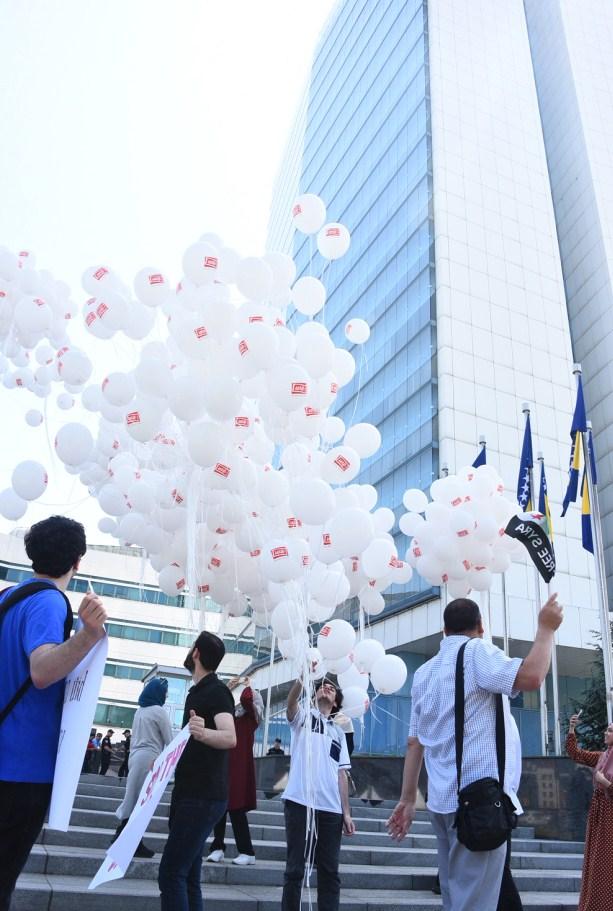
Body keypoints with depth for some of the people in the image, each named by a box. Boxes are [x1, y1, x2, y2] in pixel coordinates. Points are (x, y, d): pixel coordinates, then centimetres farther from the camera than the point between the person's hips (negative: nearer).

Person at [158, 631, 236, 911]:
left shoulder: (217, 691, -15)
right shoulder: (197, 691, 15)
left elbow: (230, 738, -33)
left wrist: (203, 733, -51)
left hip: (204, 796, -10)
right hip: (190, 793, 10)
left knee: (170, 873, -13)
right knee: (187, 876, 10)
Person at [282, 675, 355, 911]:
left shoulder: (338, 733, 22)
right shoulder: (302, 716, 9)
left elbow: (341, 774, 17)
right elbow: (291, 700, -16)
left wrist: (346, 813, 8)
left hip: (331, 809, 4)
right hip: (300, 803, -4)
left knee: (330, 872, 6)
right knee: (295, 869, 1)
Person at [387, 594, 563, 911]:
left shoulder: (424, 672, 15)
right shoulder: (476, 652, -7)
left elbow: (414, 742, 14)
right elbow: (531, 676, -22)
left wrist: (407, 798, 16)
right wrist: (546, 628, -8)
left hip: (442, 799, 8)